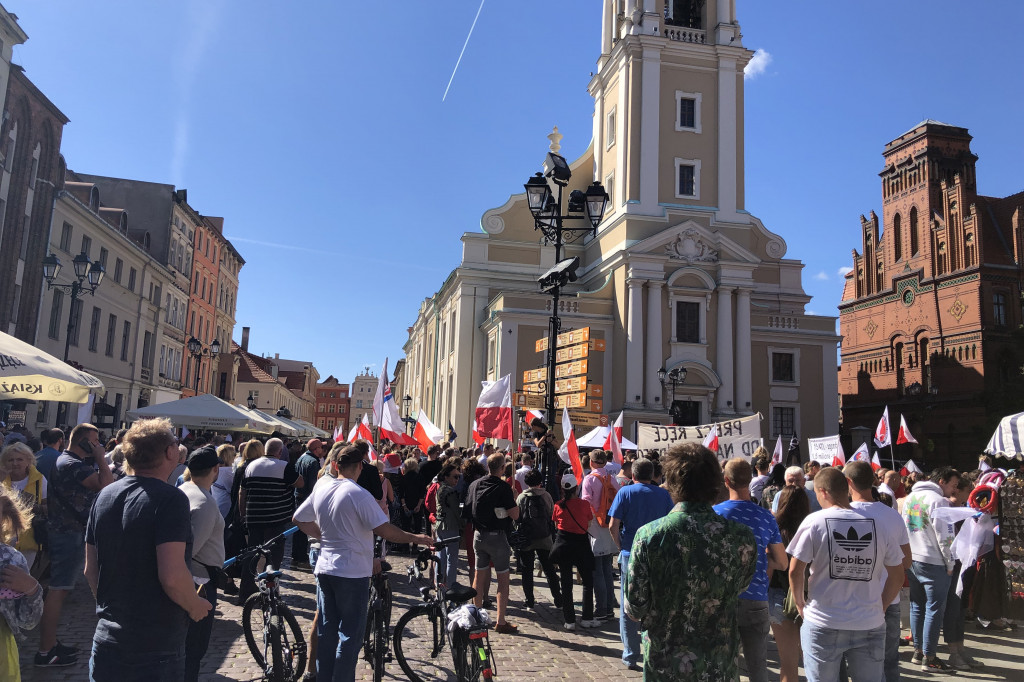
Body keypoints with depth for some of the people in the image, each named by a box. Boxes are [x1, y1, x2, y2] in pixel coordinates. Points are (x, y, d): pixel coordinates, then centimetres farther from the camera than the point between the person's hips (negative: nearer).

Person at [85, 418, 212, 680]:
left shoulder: (105, 495, 4)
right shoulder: (170, 498, -19)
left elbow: (90, 570, 11)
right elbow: (172, 576, -26)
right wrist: (196, 606, -8)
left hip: (106, 641, 6)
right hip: (155, 651, -6)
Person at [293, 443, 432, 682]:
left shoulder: (321, 488, 4)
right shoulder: (359, 494, -17)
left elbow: (299, 519, 15)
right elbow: (384, 530, -21)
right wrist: (415, 538, -10)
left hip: (324, 568, 7)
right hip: (352, 572, -7)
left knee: (326, 631, 15)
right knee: (351, 634, 3)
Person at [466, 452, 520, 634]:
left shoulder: (474, 485, 2)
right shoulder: (503, 488, -16)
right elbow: (515, 515, -14)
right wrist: (513, 496, -1)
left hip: (478, 535, 6)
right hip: (497, 537, -6)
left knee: (480, 576, 16)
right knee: (503, 579, 2)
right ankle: (501, 622, 3)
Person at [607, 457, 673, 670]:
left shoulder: (625, 492, -5)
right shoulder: (663, 494, 0)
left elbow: (613, 526, -9)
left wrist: (621, 547, 4)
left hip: (630, 555, -2)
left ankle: (631, 656, 12)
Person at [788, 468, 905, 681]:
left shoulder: (814, 522, -9)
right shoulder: (878, 524, 0)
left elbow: (795, 571, -9)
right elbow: (897, 576, 6)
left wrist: (800, 603, 7)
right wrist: (881, 607, 17)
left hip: (823, 625, -3)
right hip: (870, 625, 3)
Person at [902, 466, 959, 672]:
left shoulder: (910, 497, 10)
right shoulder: (938, 501, -15)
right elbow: (943, 537, -16)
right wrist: (950, 564, -7)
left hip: (912, 560, 8)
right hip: (933, 563, -7)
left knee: (917, 606, 15)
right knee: (934, 610, 1)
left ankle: (918, 650, 23)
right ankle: (929, 658, 6)